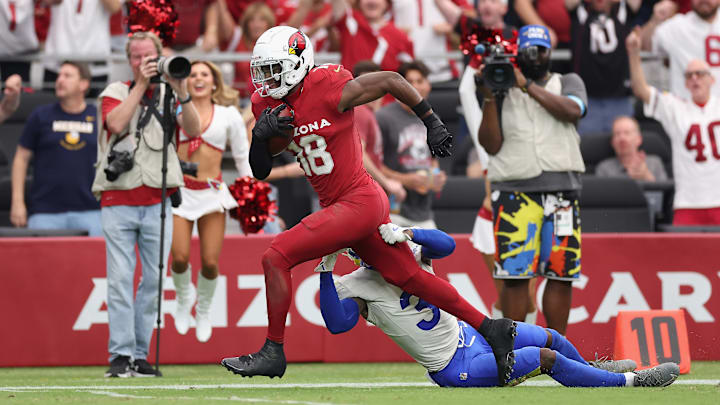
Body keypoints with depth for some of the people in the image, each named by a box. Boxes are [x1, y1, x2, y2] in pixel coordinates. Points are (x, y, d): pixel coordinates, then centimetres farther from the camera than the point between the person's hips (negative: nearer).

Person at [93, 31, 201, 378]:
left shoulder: (169, 95, 11)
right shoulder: (115, 92, 7)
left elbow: (193, 130, -3)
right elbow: (116, 123, -13)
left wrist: (181, 91, -14)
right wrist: (141, 85, -10)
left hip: (157, 203, 2)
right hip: (118, 202, -2)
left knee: (154, 279, 0)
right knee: (120, 278, -9)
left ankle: (140, 356, 6)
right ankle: (120, 354, -10)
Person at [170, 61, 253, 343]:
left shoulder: (228, 115, 8)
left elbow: (243, 156, 12)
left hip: (212, 192, 0)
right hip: (179, 190, 0)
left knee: (210, 261, -4)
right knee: (180, 257, -11)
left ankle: (204, 309, 25)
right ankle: (184, 296, 23)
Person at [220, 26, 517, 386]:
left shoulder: (329, 91, -17)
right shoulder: (267, 103, 6)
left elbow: (392, 81, -7)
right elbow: (260, 172, 10)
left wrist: (432, 123, -1)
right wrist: (260, 134, -10)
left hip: (359, 202, -9)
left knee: (276, 257, -14)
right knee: (413, 279, 13)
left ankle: (272, 352, -4)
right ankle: (492, 330, 22)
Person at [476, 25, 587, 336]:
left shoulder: (568, 83, 15)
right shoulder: (502, 90, 11)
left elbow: (572, 110, -9)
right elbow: (491, 145, 2)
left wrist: (527, 86, -13)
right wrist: (489, 99, -9)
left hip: (562, 189, 1)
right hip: (513, 190, -1)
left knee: (562, 273, 0)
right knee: (515, 274, -8)